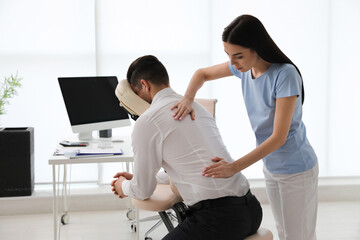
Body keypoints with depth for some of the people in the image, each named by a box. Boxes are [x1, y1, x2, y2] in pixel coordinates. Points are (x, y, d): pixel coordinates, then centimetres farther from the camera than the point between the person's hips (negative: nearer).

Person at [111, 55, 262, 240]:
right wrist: (134, 179, 36)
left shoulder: (146, 122, -6)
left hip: (218, 218, -9)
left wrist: (124, 187, 25)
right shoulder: (198, 107, 18)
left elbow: (143, 191, 2)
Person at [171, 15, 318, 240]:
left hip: (296, 170, -7)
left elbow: (279, 137, -28)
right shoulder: (244, 67, -6)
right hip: (271, 167, 7)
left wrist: (234, 167, -31)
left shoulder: (285, 74, -27)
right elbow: (202, 73, 10)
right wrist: (187, 99, -12)